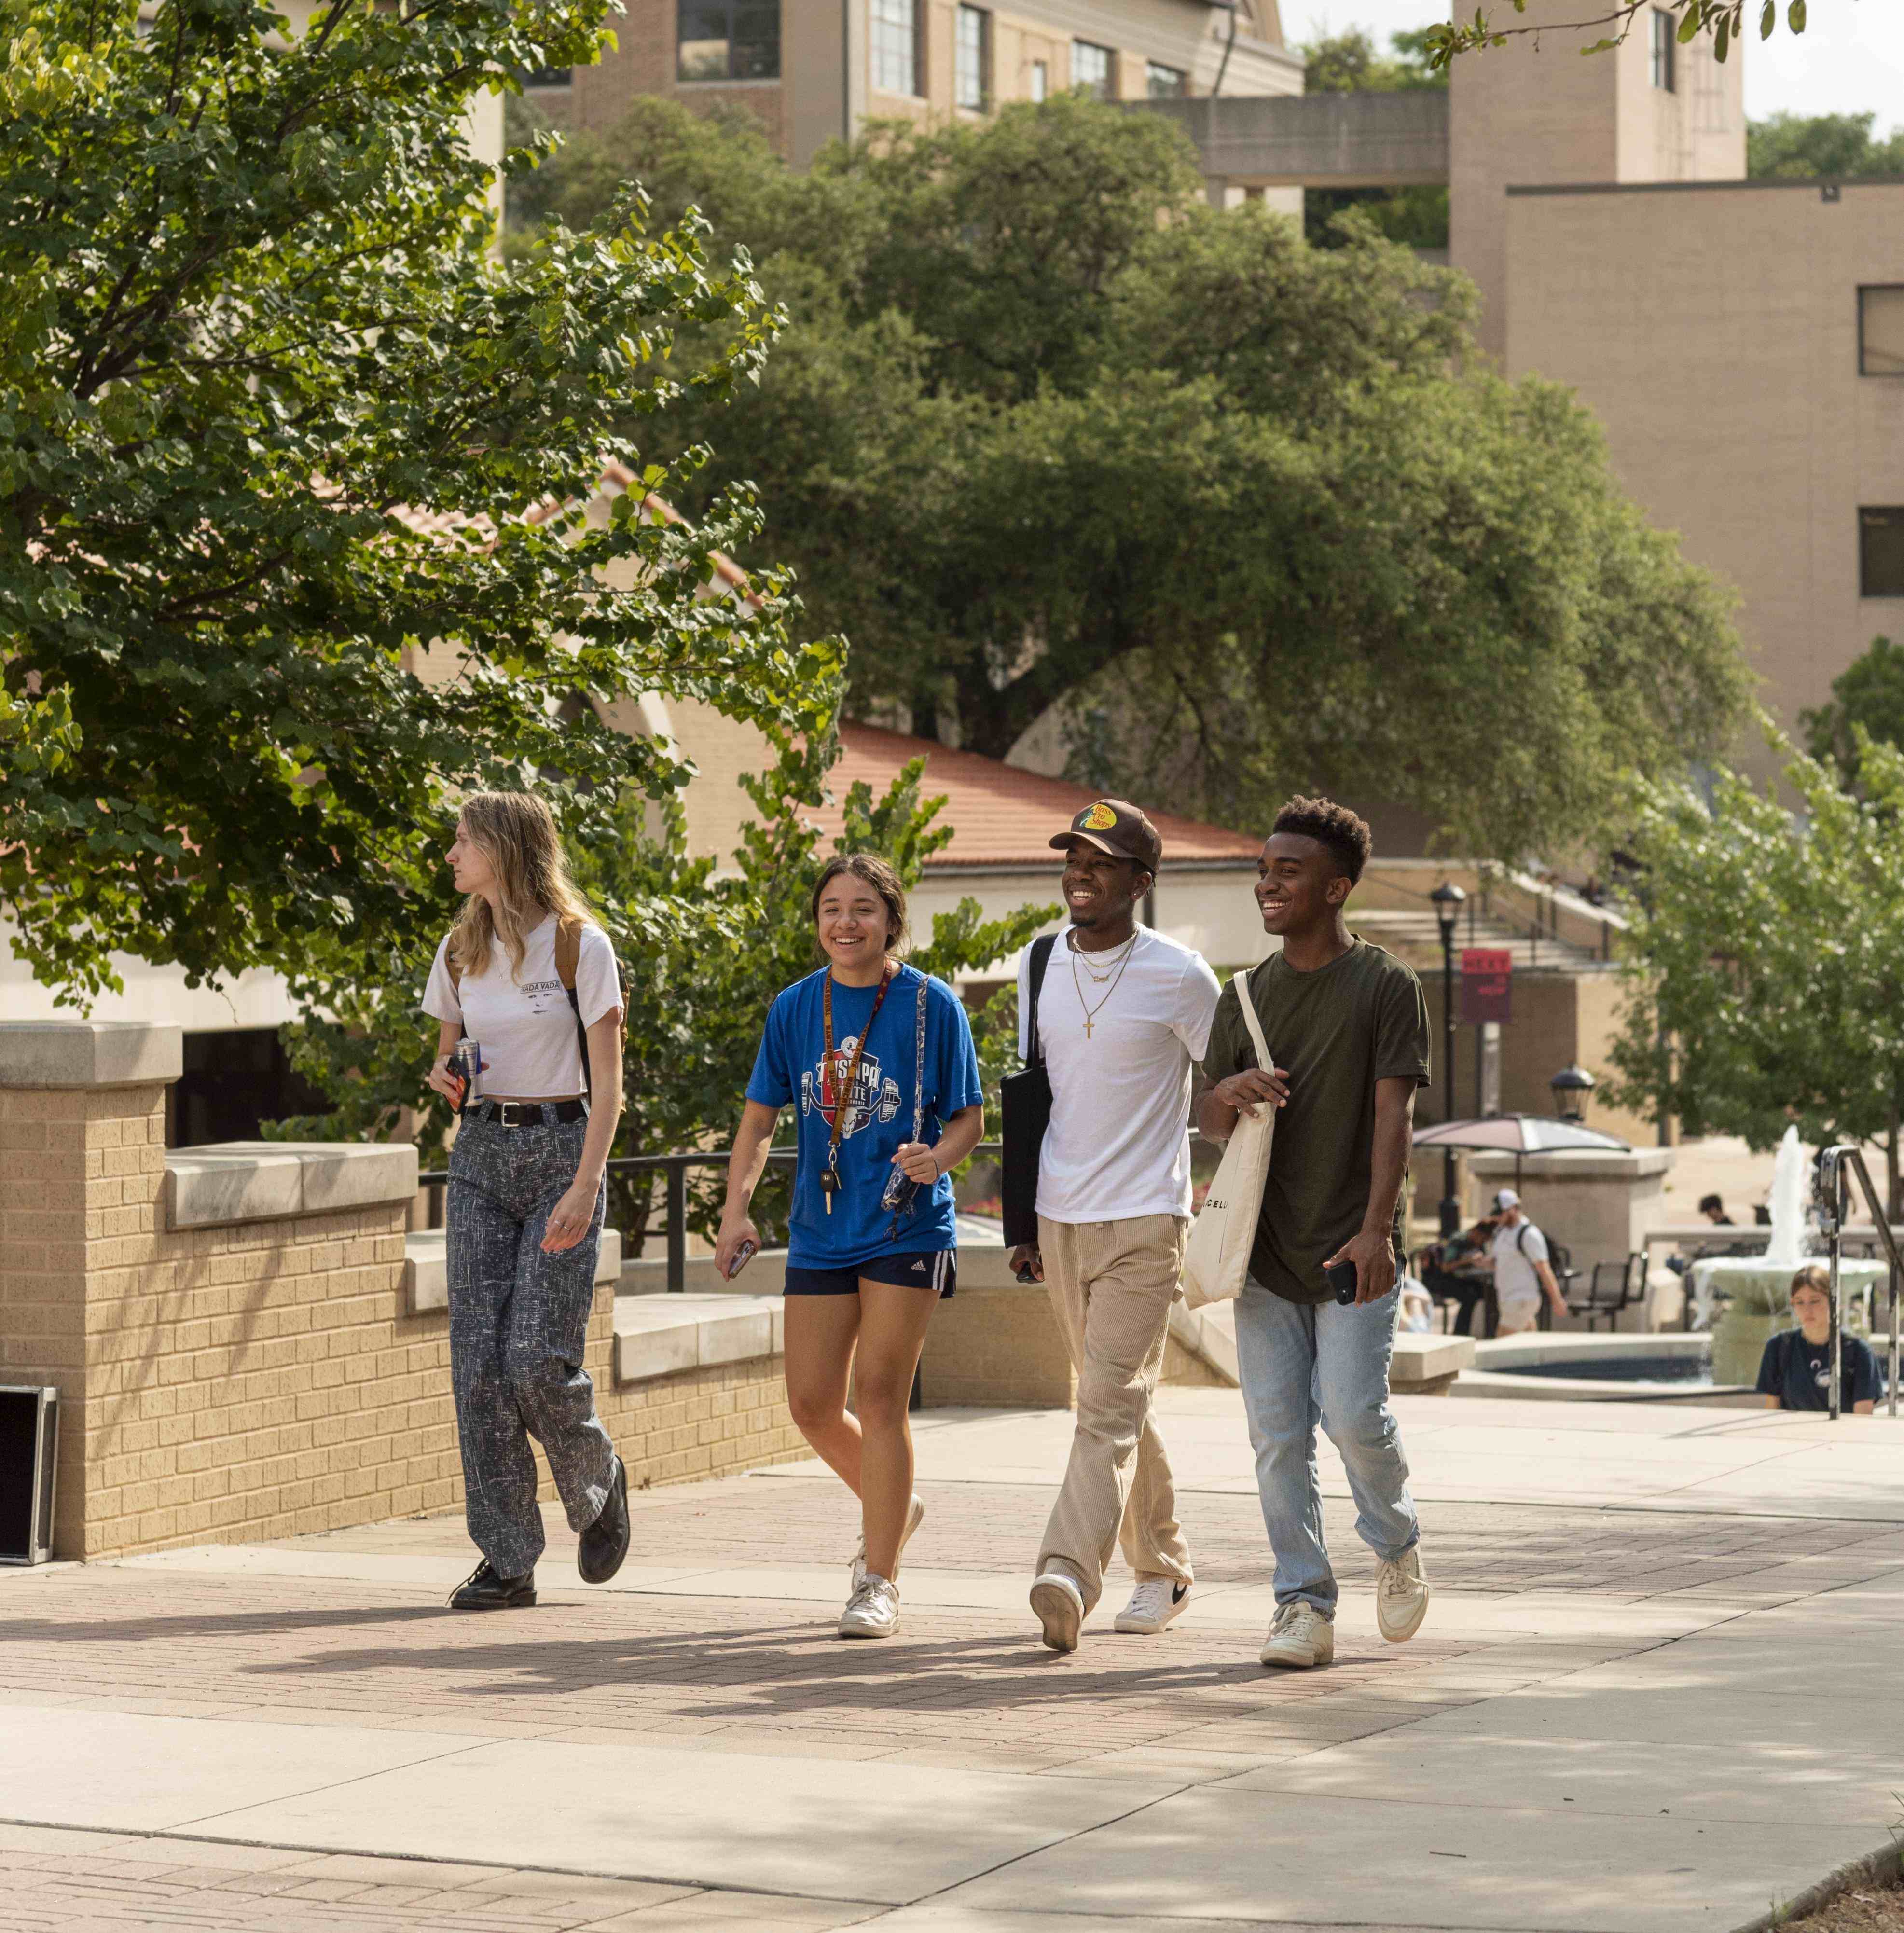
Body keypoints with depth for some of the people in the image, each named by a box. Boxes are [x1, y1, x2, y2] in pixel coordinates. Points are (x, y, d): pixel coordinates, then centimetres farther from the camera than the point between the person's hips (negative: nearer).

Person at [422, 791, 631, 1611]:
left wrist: (585, 1185, -18)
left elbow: (607, 1083, -8)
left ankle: (598, 1482, 20)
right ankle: (506, 1560, 0)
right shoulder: (460, 951, 10)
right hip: (481, 1152, 5)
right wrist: (444, 1075, -4)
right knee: (478, 1359, -4)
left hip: (559, 1149, -5)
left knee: (537, 1358, -12)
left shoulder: (579, 944, -7)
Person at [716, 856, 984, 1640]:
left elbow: (969, 1118, 0)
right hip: (819, 1229, 4)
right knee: (812, 1404, 4)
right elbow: (761, 1116, 10)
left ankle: (878, 1582, 1)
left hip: (906, 1228, -4)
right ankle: (891, 1506, 33)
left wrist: (937, 1157, -21)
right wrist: (737, 1208, -2)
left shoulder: (932, 1006, -5)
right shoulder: (795, 1007, 5)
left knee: (879, 1395, -7)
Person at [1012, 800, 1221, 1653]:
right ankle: (1162, 1570, 25)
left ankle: (1067, 1574, -27)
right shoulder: (1039, 966, 9)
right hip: (1061, 1221, 6)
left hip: (1145, 1221, -6)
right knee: (1119, 1405, 13)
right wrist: (1024, 1225, 15)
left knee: (1109, 1405, -15)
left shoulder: (1178, 976, -7)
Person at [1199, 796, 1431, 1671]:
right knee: (1278, 1435, -1)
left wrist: (1376, 1228, -19)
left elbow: (1393, 1112, -9)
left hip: (1351, 1248, -4)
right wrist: (1230, 1092, -11)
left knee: (1353, 1413, -12)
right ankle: (1304, 1605, 5)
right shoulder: (1247, 996, 12)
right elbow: (1210, 1122, 15)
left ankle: (1397, 1544, 16)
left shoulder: (1385, 986, -2)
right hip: (1266, 1248, 5)